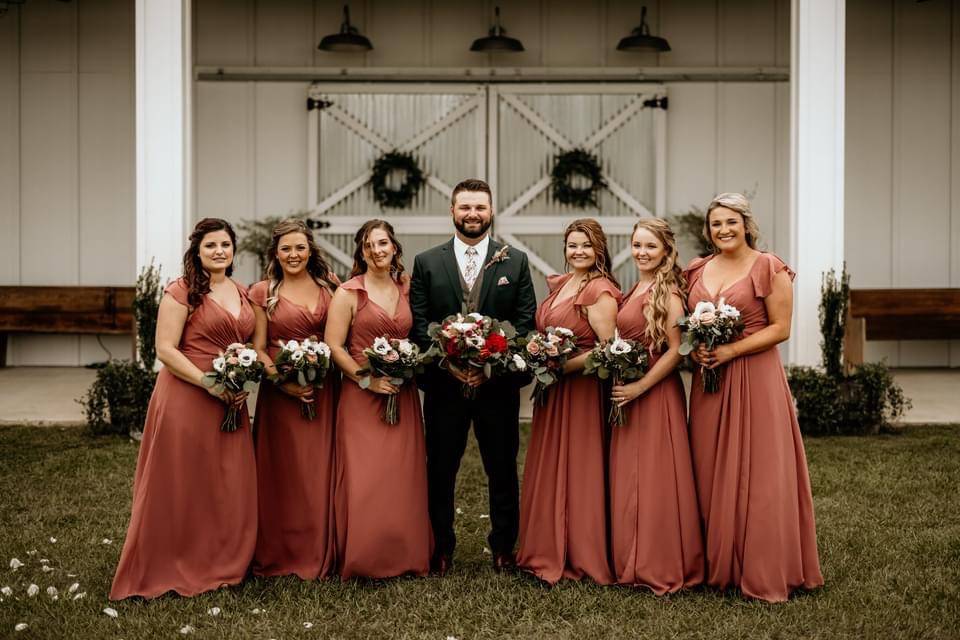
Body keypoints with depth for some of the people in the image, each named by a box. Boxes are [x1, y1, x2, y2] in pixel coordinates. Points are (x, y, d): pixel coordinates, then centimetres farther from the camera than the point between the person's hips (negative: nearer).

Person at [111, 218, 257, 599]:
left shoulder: (242, 294, 13)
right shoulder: (181, 292, -6)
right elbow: (165, 350, -12)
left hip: (231, 402, 6)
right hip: (186, 399, -6)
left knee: (230, 487, 10)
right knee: (181, 486, 0)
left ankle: (222, 565, 25)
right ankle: (172, 568, 13)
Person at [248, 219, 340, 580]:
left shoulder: (329, 286, 9)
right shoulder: (263, 292, 3)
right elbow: (258, 350, 0)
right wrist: (283, 382, -14)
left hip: (324, 391, 2)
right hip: (281, 392, -2)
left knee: (320, 471, 4)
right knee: (282, 473, 1)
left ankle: (319, 554, 16)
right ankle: (280, 555, 12)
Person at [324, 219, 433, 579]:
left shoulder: (406, 289, 11)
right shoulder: (348, 292, -2)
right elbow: (333, 346, -7)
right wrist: (367, 379, -15)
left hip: (403, 397, 4)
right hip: (362, 396, -4)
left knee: (404, 477, 4)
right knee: (364, 479, -5)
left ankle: (405, 556, 15)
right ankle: (363, 559, 7)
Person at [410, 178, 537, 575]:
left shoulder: (516, 262, 5)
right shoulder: (427, 263, 6)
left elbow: (526, 321, 0)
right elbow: (418, 323, 1)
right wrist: (448, 362, -13)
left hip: (498, 382, 0)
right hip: (444, 382, 0)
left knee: (502, 469, 9)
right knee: (440, 469, 8)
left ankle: (503, 546, 23)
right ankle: (441, 548, 21)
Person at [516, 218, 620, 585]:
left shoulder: (599, 290, -12)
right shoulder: (559, 284, 13)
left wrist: (563, 365, -20)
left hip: (581, 390, -8)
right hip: (551, 391, 8)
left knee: (577, 472, 0)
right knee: (548, 472, 12)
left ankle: (581, 558, 12)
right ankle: (550, 552, 23)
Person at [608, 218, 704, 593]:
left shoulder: (667, 292, -10)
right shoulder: (633, 290, 14)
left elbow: (676, 349, -17)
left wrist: (641, 387, -20)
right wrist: (621, 385, 6)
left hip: (655, 393, -8)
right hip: (626, 394, 9)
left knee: (654, 478, -3)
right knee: (628, 480, 12)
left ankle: (661, 567, 7)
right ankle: (633, 562, 21)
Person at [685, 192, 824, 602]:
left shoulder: (768, 268, -3)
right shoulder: (698, 271, 13)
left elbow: (780, 328, -7)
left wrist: (731, 350, -16)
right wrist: (694, 349, -2)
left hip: (754, 379, -5)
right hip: (708, 381, 5)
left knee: (757, 473, -2)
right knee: (712, 474, 6)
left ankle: (764, 571, 7)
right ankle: (718, 565, 16)